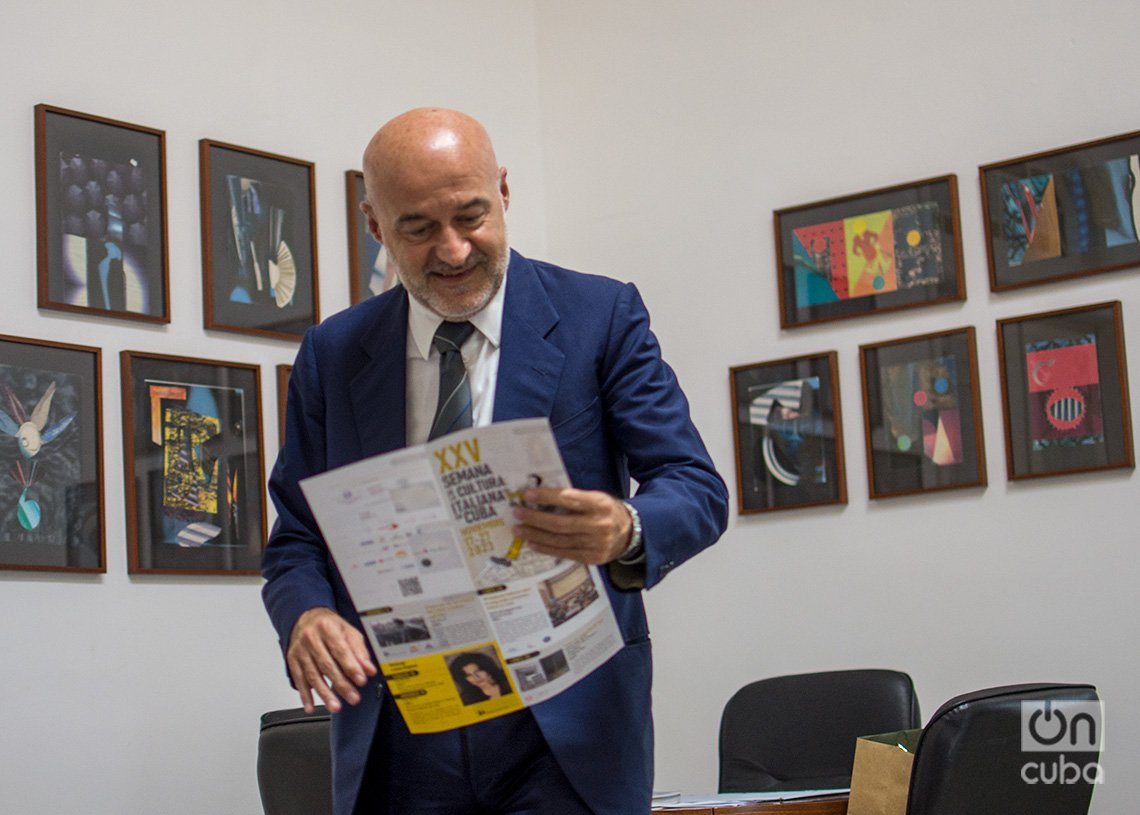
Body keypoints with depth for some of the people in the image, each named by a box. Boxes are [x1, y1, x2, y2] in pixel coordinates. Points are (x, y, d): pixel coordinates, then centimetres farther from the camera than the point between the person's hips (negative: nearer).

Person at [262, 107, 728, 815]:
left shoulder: (602, 316, -1)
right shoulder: (332, 354, 6)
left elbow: (699, 489, -6)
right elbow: (297, 537, 9)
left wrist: (627, 534, -29)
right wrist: (306, 616, -14)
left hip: (564, 737, -2)